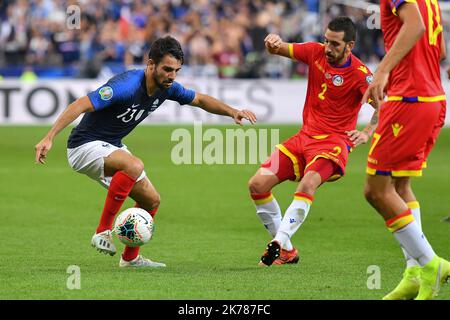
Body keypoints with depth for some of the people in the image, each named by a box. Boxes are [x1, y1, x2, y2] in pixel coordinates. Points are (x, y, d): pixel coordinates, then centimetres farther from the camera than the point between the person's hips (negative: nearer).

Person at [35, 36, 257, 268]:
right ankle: (103, 232, -25)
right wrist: (49, 138, -41)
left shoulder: (166, 88, -4)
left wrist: (232, 112, 1)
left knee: (151, 200, 10)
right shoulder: (127, 86, -30)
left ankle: (130, 258, 28)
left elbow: (200, 100, 15)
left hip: (112, 147, 9)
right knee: (134, 166, -35)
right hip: (86, 145, -9)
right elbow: (80, 105, -34)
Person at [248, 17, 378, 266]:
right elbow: (278, 49, 8)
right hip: (305, 136, 6)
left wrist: (366, 133, -41)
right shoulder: (316, 52, 1)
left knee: (308, 185, -35)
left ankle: (279, 243, -35)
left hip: (334, 142, -6)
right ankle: (287, 251, 4)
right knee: (257, 185, -5)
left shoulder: (360, 74, -14)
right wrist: (273, 43, -16)